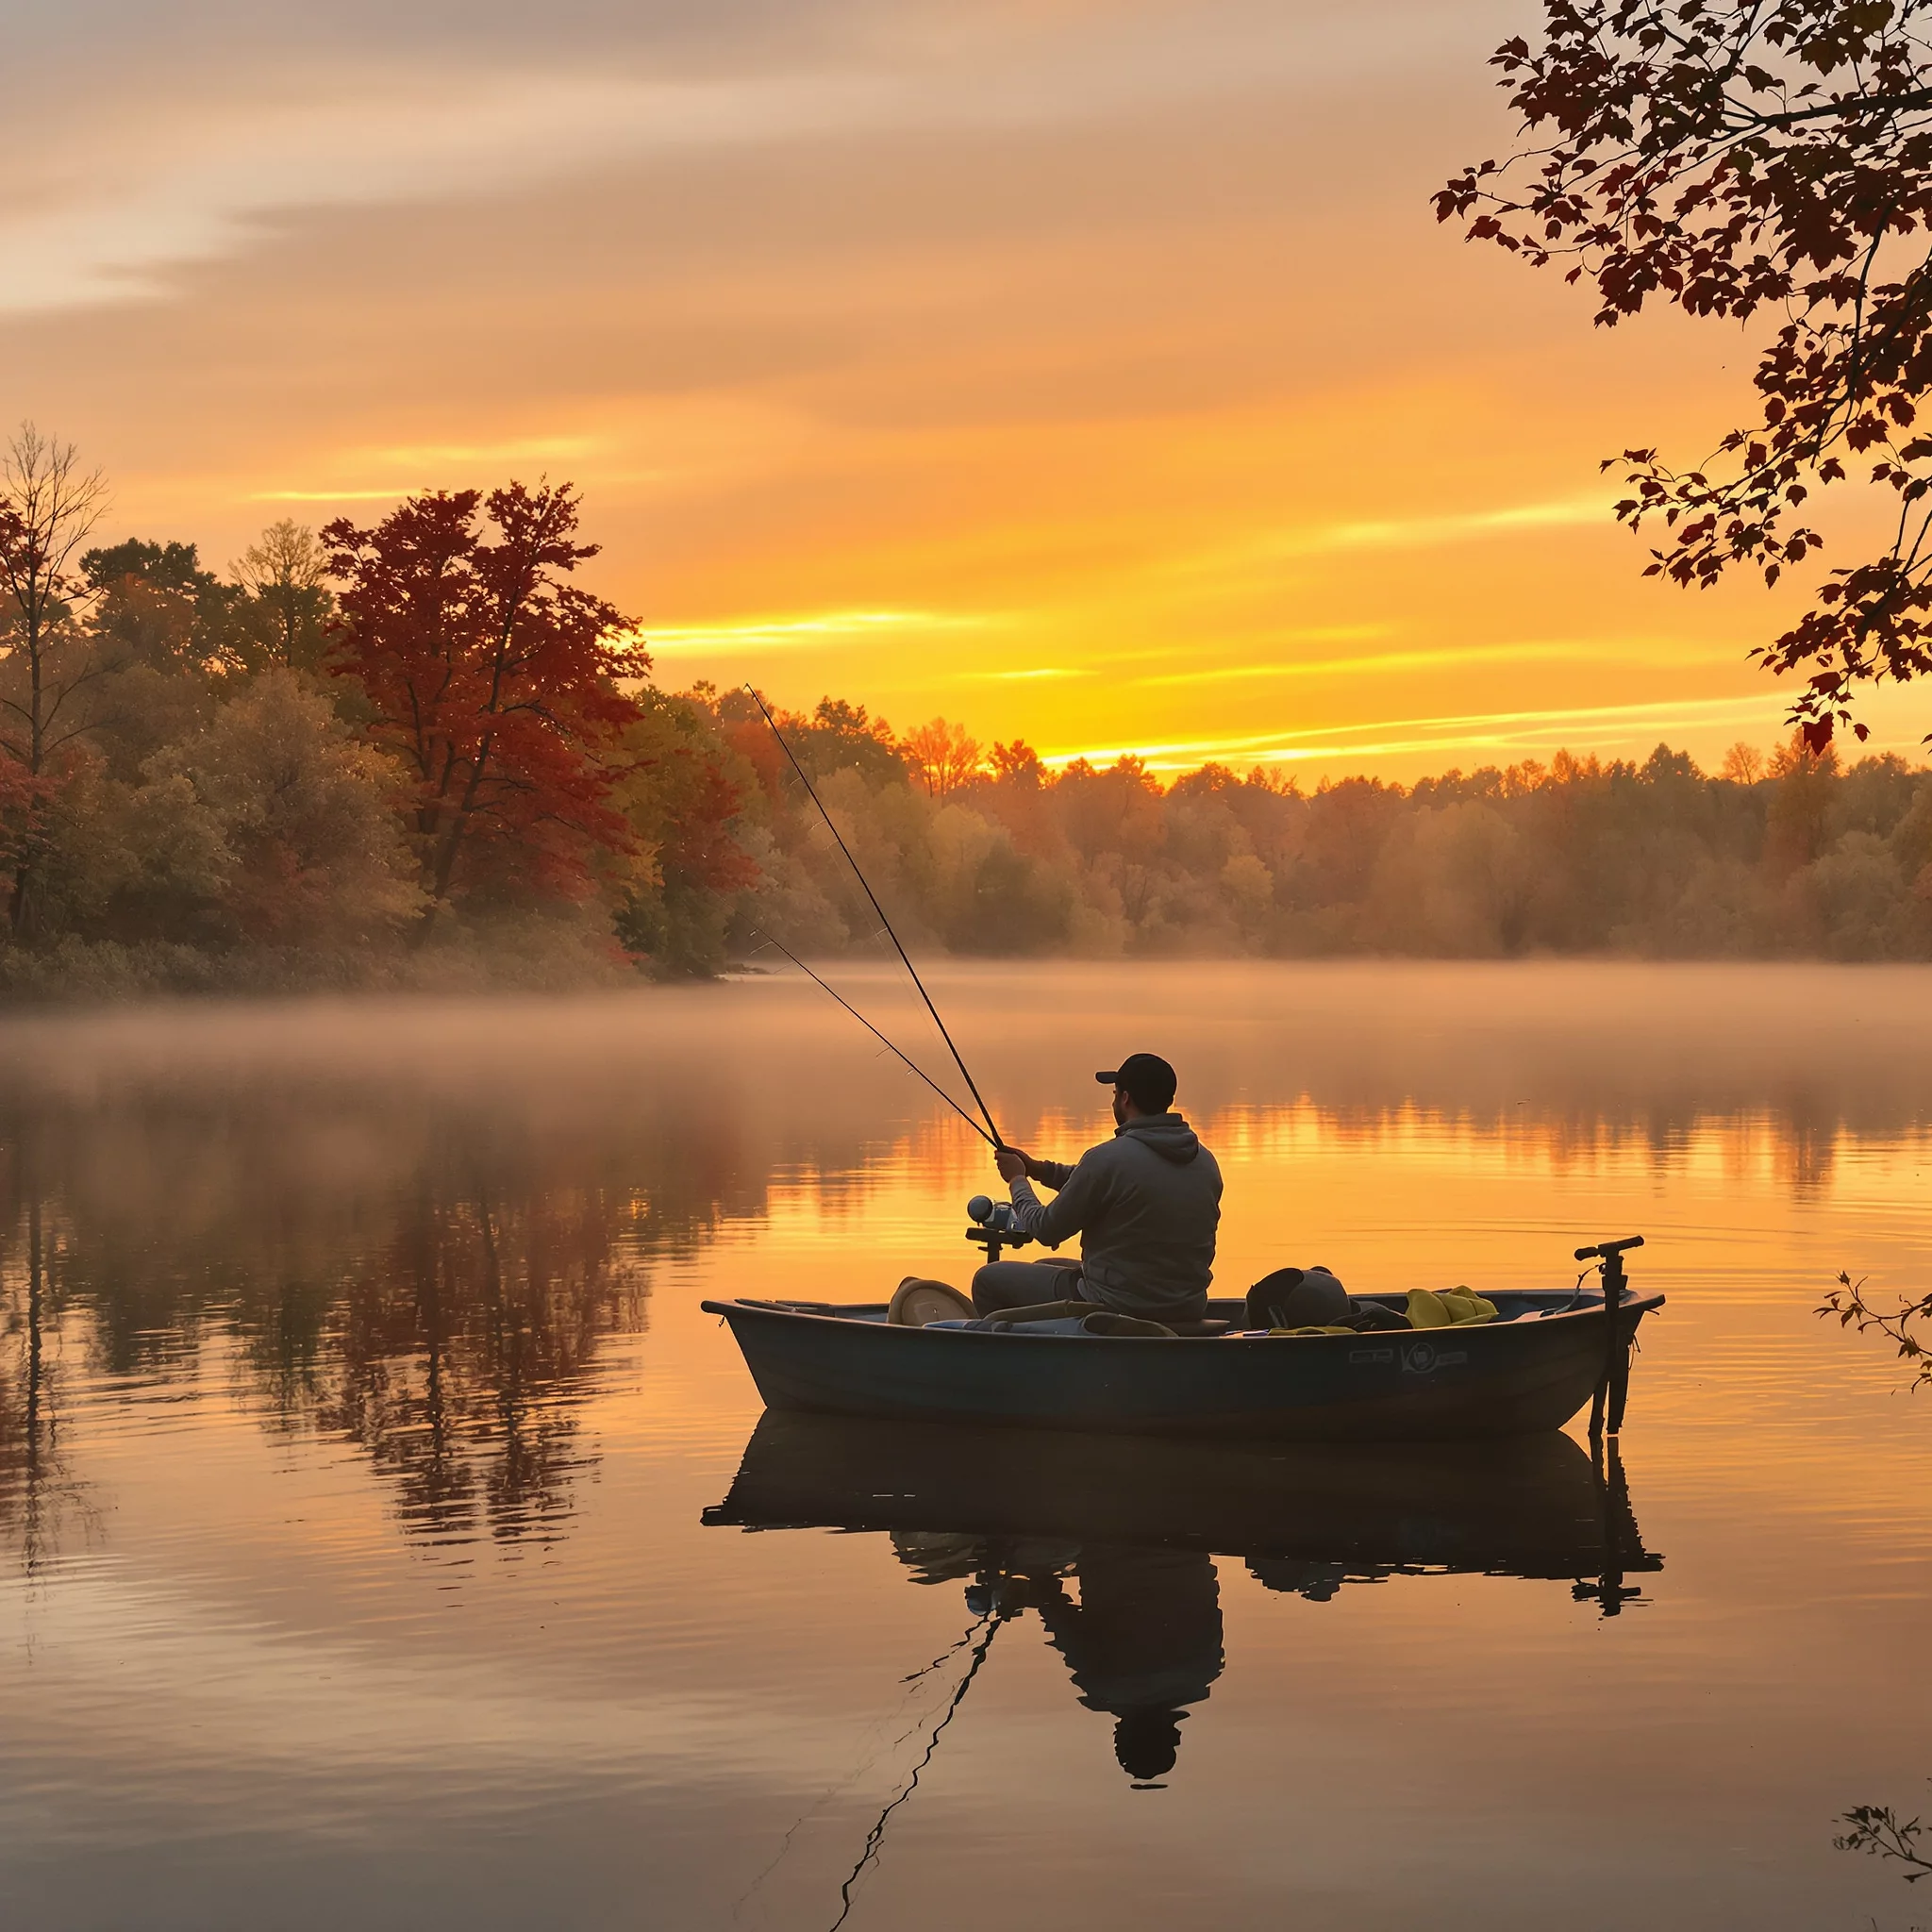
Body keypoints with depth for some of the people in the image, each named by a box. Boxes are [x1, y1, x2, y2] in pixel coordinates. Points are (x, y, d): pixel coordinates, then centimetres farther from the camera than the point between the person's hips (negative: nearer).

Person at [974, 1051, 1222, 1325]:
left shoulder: (1107, 1159, -21)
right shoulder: (1206, 1162, 1)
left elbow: (1046, 1230, -8)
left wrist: (1018, 1179, 11)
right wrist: (1038, 1169, 20)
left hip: (1117, 1310, -7)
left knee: (989, 1279, 14)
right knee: (1043, 1269, 32)